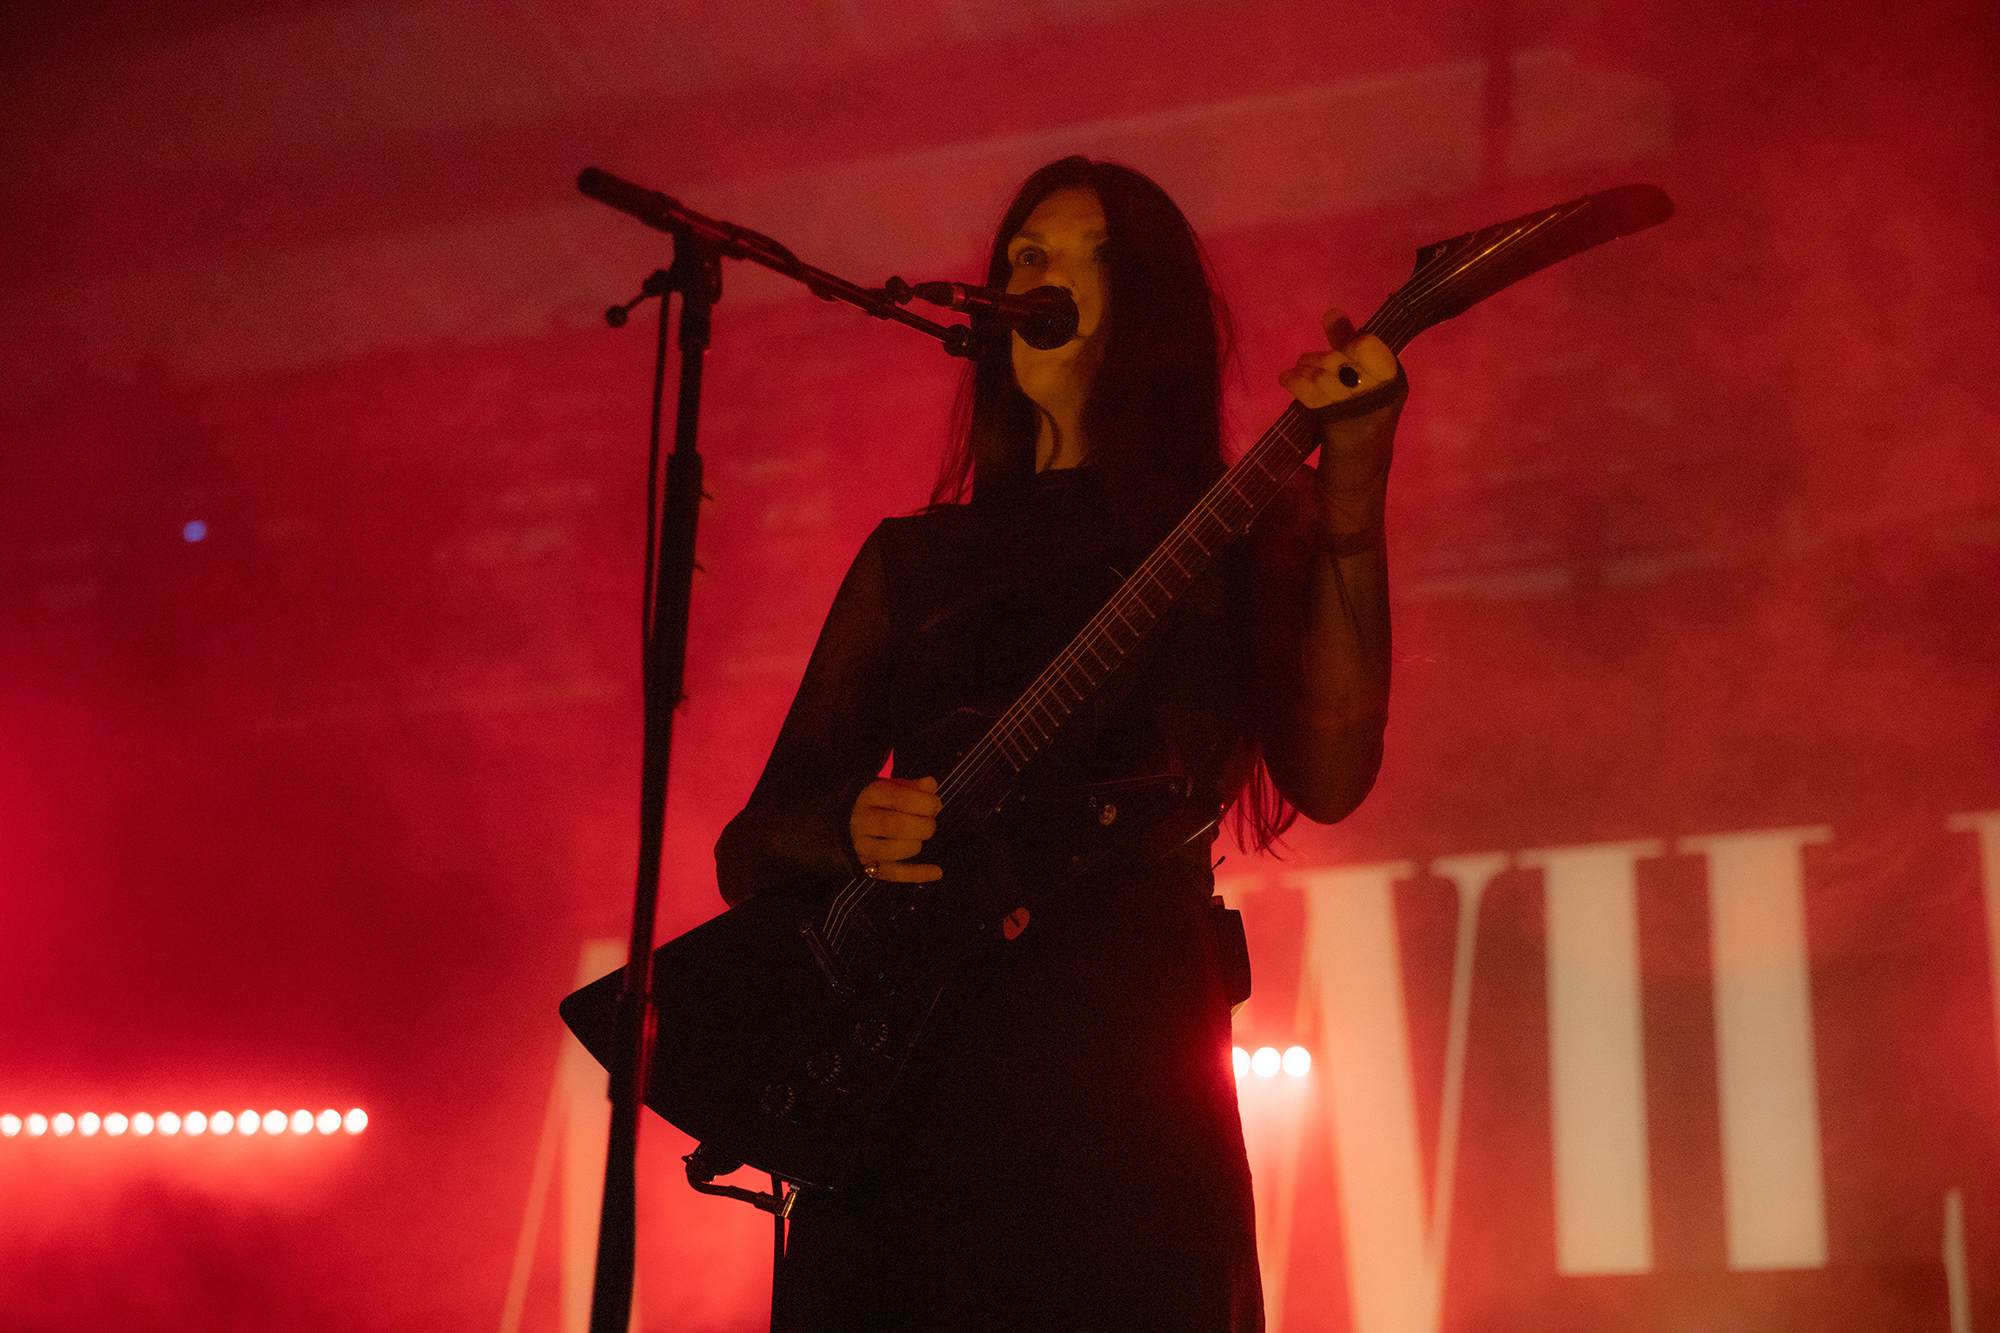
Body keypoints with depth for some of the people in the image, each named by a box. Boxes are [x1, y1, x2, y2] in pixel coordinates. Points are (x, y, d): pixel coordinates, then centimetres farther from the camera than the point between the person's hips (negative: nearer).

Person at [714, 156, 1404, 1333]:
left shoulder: (1235, 537, 10)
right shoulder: (913, 559, 17)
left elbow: (1329, 775, -8)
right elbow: (754, 843, 16)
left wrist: (1352, 489, -15)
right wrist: (855, 830, -7)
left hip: (1122, 1071, -2)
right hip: (899, 1071, 3)